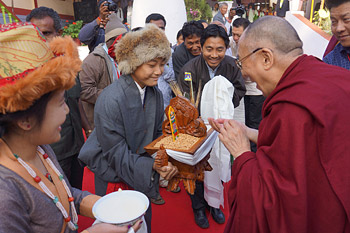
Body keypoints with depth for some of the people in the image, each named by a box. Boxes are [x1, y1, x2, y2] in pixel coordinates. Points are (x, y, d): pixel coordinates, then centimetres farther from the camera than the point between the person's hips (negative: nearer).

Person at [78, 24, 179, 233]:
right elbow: (116, 154, -24)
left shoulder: (155, 94, -4)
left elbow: (157, 135, 3)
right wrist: (152, 165, -35)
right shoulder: (110, 100, -26)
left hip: (143, 176, 6)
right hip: (115, 179, -6)